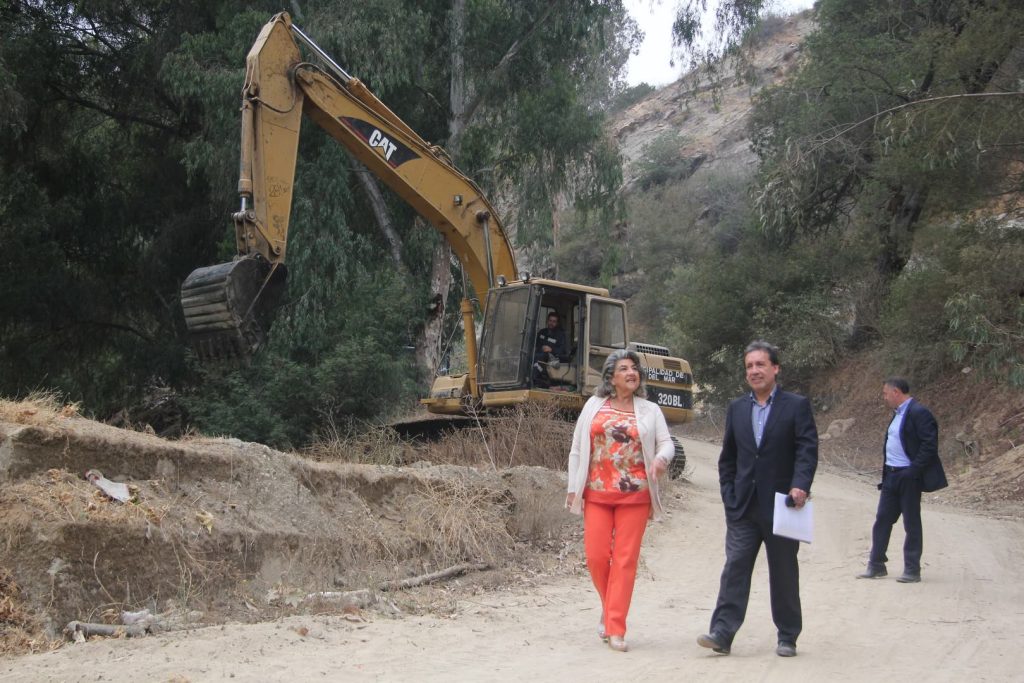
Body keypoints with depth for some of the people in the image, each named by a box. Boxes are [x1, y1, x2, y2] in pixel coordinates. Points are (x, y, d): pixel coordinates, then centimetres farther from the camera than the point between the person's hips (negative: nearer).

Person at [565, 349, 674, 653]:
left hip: (634, 495, -1)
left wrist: (662, 457, -25)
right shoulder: (594, 406, 9)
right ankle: (610, 608, 25)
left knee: (625, 560, -3)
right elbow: (577, 449, 9)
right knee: (596, 556, -2)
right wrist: (573, 488, 3)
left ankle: (615, 630, 2)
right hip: (597, 493, 1)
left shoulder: (650, 411, 8)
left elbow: (667, 443, -2)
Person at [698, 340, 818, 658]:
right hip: (743, 508, 3)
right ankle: (722, 633, -7)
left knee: (784, 574, 7)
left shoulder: (796, 405, -1)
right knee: (735, 568, -4)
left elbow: (807, 450, -9)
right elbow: (727, 457, 14)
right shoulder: (737, 408, 11)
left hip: (781, 505, -3)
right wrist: (729, 494, 5)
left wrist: (800, 485, -24)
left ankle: (787, 637, 18)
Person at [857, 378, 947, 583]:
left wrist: (913, 471, -21)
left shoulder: (919, 413, -14)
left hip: (908, 477, -9)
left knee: (911, 523, 2)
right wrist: (885, 471, 12)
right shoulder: (898, 414, 15)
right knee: (882, 520, 9)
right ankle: (876, 565, 17)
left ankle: (912, 570, 10)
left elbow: (930, 445, -19)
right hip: (891, 476, 9)